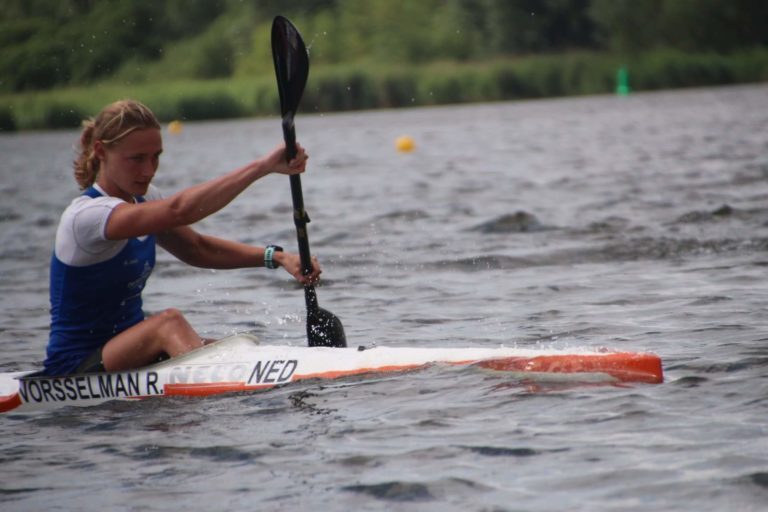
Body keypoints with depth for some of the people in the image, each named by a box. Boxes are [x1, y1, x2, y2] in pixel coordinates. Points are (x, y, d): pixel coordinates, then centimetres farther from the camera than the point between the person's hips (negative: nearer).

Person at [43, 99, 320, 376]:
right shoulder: (86, 215, -22)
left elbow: (197, 248, 14)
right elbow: (179, 210, -35)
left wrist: (276, 257, -2)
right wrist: (264, 166, -38)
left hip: (130, 348, 9)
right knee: (170, 322, -34)